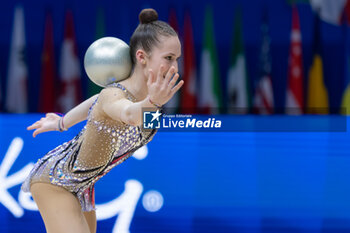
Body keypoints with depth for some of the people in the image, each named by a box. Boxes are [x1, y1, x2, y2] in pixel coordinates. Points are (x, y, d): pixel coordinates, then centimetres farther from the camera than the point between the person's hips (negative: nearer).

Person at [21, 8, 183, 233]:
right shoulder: (113, 96, -33)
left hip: (82, 185, 9)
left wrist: (63, 123, 24)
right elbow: (128, 113, -59)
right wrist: (153, 102, -81)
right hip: (53, 181, -9)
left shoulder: (148, 92, -10)